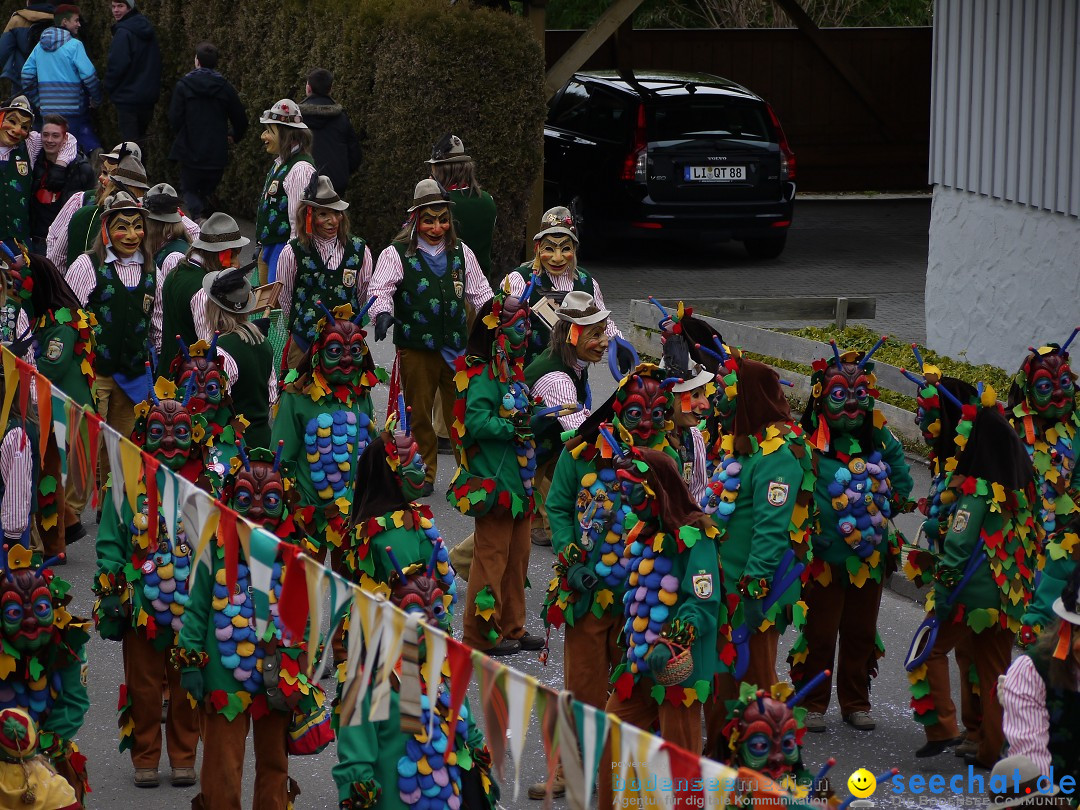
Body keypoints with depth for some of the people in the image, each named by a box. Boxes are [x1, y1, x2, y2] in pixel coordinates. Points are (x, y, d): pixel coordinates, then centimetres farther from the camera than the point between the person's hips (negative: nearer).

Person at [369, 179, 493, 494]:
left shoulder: (461, 253, 12)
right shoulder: (397, 254, 0)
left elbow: (480, 293, 18)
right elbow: (381, 288, -10)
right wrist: (383, 312, -30)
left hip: (457, 346, 2)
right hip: (416, 347, -2)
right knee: (419, 413, 7)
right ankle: (424, 474, 19)